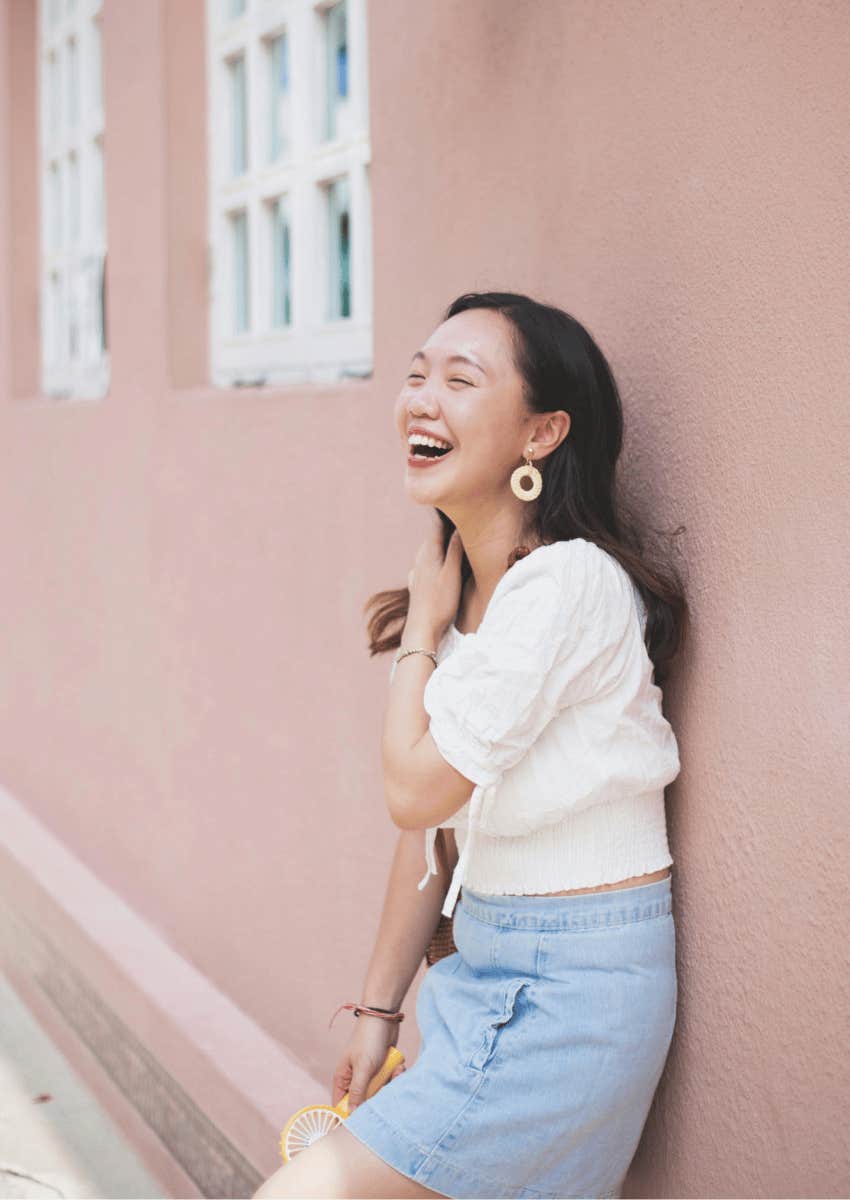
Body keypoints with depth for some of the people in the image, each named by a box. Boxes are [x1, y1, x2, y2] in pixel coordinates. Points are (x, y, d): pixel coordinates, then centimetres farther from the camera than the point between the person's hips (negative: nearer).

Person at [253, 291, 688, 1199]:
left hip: (572, 988, -8)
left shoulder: (567, 583, -21)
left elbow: (416, 789, -17)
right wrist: (379, 1005, 14)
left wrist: (421, 624, -4)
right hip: (485, 969, 8)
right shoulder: (464, 590, 7)